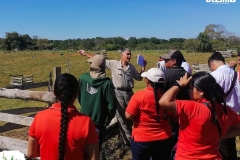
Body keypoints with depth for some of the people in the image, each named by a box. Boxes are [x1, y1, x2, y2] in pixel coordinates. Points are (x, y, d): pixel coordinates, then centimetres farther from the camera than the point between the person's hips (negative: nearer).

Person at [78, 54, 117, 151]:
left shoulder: (83, 78, -9)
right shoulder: (107, 83, -20)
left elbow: (79, 97, 6)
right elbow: (112, 104, -18)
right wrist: (108, 119, -3)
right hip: (99, 121, -3)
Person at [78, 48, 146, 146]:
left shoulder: (131, 67, 9)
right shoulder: (113, 64, -2)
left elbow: (139, 78, 15)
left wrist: (143, 67, 2)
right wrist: (85, 54, 1)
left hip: (129, 93, 4)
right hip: (118, 93, -4)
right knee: (121, 116, 3)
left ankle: (124, 136, 34)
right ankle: (128, 139, 15)